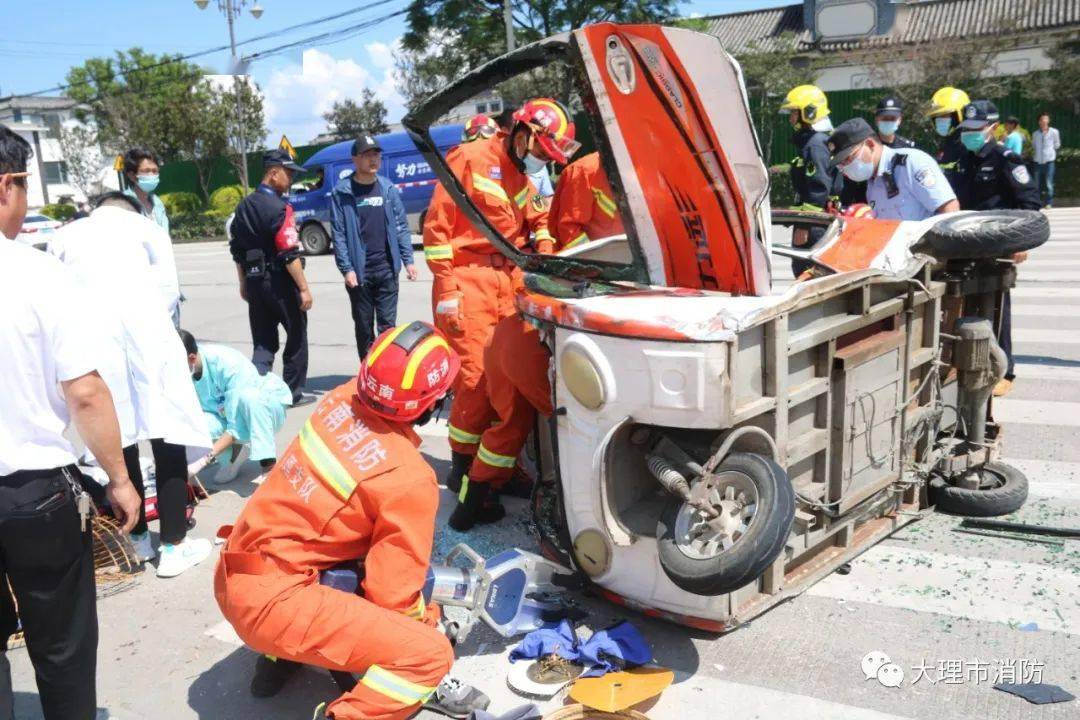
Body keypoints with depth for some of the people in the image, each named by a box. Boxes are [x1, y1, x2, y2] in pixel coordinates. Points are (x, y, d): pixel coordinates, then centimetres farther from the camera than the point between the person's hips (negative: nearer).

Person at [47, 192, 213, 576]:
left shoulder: (63, 235, 22)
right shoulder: (141, 224, 16)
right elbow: (166, 286, 7)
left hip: (88, 337, 3)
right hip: (141, 330, -3)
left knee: (118, 440, 13)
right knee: (168, 437, 2)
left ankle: (138, 538, 23)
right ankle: (174, 546, 4)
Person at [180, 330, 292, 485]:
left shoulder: (228, 364, -33)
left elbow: (238, 427, -33)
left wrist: (204, 460, -38)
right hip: (227, 414, 5)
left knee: (246, 396, -41)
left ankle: (269, 466, -32)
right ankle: (235, 450, 1)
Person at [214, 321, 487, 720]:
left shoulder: (341, 399, -4)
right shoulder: (409, 479, -19)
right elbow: (394, 592, -12)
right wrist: (428, 621, 9)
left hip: (231, 574, 8)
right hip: (271, 601, -8)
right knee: (432, 654, -9)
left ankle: (281, 656, 31)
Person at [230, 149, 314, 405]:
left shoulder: (243, 206, 11)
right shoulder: (278, 208, -15)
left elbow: (237, 249, 15)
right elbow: (289, 254, -19)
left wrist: (244, 284, 22)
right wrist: (304, 288, -15)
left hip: (254, 281, 7)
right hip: (279, 281, -7)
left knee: (263, 342, 11)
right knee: (296, 336, 10)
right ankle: (293, 392, 18)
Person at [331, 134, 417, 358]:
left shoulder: (389, 188, 6)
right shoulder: (342, 192, -2)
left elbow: (401, 226, 8)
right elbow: (339, 234, -4)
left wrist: (408, 260, 1)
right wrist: (346, 269, -11)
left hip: (387, 269, 2)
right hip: (359, 271, -1)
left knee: (387, 324, 3)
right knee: (364, 327, 9)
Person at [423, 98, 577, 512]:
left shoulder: (521, 174, 17)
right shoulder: (470, 160, -7)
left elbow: (536, 218, 29)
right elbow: (436, 227, -10)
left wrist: (545, 253, 9)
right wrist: (446, 291, -14)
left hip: (509, 279, 7)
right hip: (469, 279, -7)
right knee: (476, 376, -10)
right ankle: (463, 470, 5)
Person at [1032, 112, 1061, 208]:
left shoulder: (1054, 132, -3)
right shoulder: (1035, 134, 6)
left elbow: (1057, 145, 8)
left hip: (1049, 161, -3)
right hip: (1038, 161, 3)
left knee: (1049, 184, -5)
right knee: (1037, 184, 9)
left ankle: (1049, 203, 1)